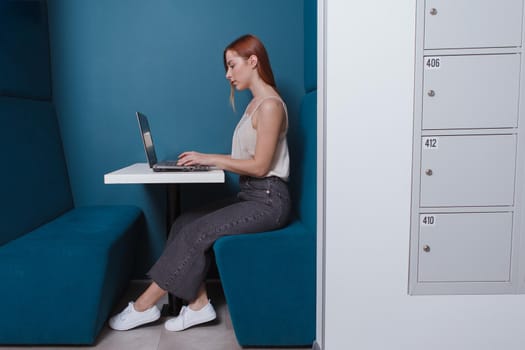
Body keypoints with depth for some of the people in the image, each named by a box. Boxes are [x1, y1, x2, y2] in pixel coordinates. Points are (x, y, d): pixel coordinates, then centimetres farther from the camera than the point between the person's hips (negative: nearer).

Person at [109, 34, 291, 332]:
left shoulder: (270, 105, -14)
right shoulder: (255, 103, 16)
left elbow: (260, 166, -18)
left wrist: (210, 159, -12)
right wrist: (206, 159, 5)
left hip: (268, 200, -9)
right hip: (251, 195, 9)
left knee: (196, 232, -16)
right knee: (185, 223, -4)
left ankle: (145, 305, -2)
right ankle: (199, 304, -2)